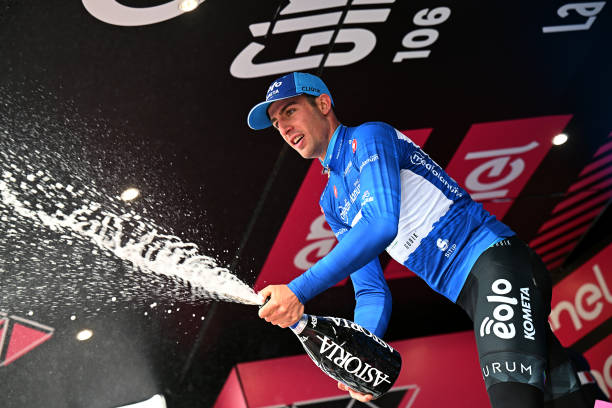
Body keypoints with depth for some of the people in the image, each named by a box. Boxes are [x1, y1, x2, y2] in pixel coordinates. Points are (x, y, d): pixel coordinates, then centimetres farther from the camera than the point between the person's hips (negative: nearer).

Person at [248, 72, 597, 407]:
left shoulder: (368, 136, -3)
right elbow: (372, 290, 15)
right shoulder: (332, 204, 20)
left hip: (495, 261, -8)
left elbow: (382, 224, -21)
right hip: (467, 292, 8)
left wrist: (299, 290, -22)